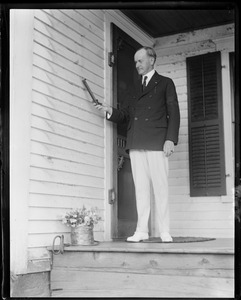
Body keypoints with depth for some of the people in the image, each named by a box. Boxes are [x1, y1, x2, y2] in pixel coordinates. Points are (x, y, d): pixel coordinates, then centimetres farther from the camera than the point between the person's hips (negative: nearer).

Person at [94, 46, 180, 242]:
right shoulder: (135, 87, 24)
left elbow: (174, 113, 2)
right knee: (140, 188, 2)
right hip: (136, 144, 4)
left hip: (156, 142, -4)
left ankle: (165, 232, 2)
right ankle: (142, 230, 6)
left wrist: (170, 139, -10)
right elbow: (126, 114, 19)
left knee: (160, 187, -4)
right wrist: (111, 111, -1)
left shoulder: (165, 83, 11)